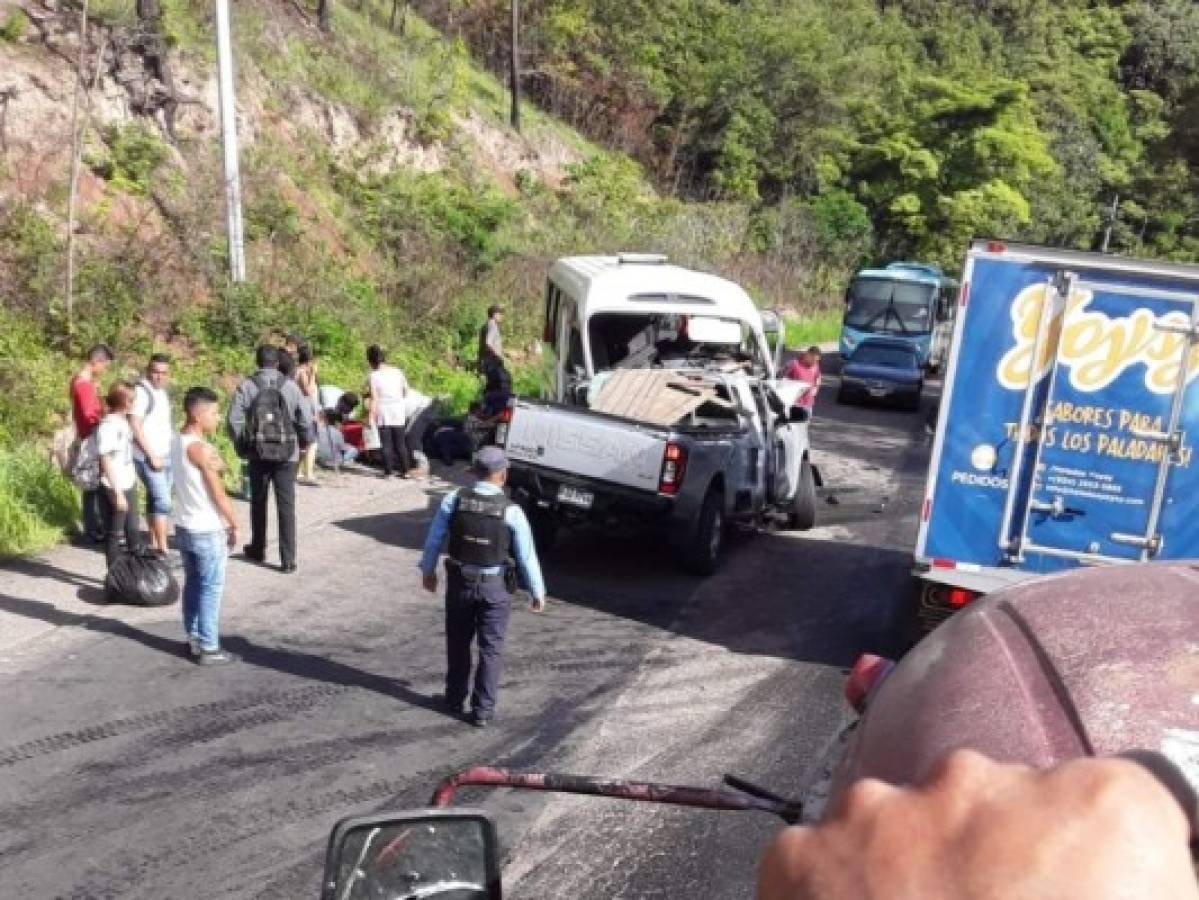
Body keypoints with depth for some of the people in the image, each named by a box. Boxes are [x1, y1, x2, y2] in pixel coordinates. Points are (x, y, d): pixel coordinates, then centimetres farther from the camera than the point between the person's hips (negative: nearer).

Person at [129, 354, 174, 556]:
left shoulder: (163, 392, 13)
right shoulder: (141, 391, -12)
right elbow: (135, 426, -17)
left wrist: (170, 452, 13)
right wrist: (152, 455, -17)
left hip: (165, 455, 8)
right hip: (148, 456, -8)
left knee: (156, 500, 13)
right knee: (163, 501, -13)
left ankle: (154, 544, 20)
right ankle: (163, 550, -12)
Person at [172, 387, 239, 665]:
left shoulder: (177, 442, 5)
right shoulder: (202, 449, -21)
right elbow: (218, 495, -17)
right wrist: (233, 525, -7)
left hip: (184, 525, 8)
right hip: (207, 530, -8)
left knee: (192, 583, 17)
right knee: (211, 588, 1)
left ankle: (194, 639, 26)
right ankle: (209, 648, 6)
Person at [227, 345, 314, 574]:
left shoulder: (246, 386, -3)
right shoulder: (289, 385, -4)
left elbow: (234, 419, -8)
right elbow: (306, 419, -6)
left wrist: (241, 446, 7)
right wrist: (304, 442, 11)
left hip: (258, 454, 1)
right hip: (286, 454, -1)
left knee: (258, 502, 18)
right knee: (286, 506, 2)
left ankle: (257, 549, 33)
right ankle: (288, 559, -1)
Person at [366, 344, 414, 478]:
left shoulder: (374, 375, -10)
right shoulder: (397, 371, 3)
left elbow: (374, 397, -13)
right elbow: (406, 389, 9)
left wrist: (372, 415, -10)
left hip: (383, 412, -4)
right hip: (398, 411, 4)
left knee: (386, 443, 4)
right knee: (400, 443, 10)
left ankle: (387, 471, 5)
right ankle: (404, 470, 10)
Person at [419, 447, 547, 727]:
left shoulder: (454, 500, -11)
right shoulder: (511, 511, -17)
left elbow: (434, 540, -1)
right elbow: (527, 557, -11)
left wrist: (428, 570, 16)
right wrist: (538, 592, 1)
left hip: (459, 583, 2)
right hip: (494, 588, -2)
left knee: (458, 644, 20)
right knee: (491, 650, 10)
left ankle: (455, 699, 34)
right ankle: (482, 710, 14)